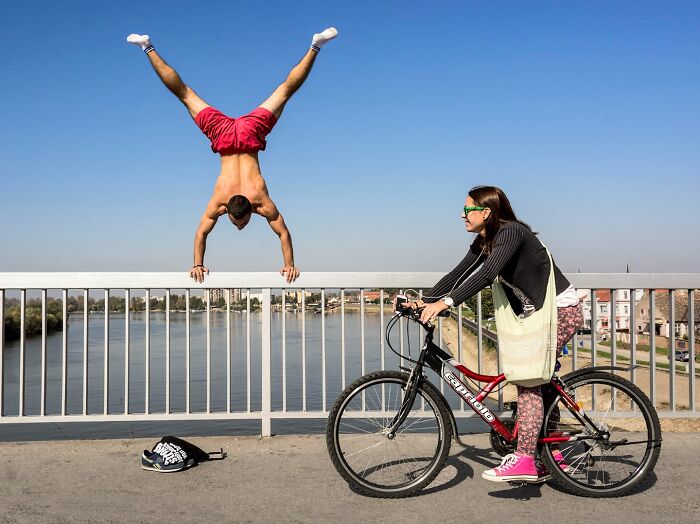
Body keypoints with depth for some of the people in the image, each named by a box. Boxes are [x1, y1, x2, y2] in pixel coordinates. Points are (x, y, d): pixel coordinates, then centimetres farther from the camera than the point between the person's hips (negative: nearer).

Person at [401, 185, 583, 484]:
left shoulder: (511, 232, -22)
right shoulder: (483, 242, 6)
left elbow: (486, 274, -35)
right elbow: (459, 274, 2)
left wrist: (446, 302, -40)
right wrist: (424, 301, -7)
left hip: (561, 311, -10)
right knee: (536, 380, 10)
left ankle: (524, 460, -13)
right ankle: (551, 455, 20)